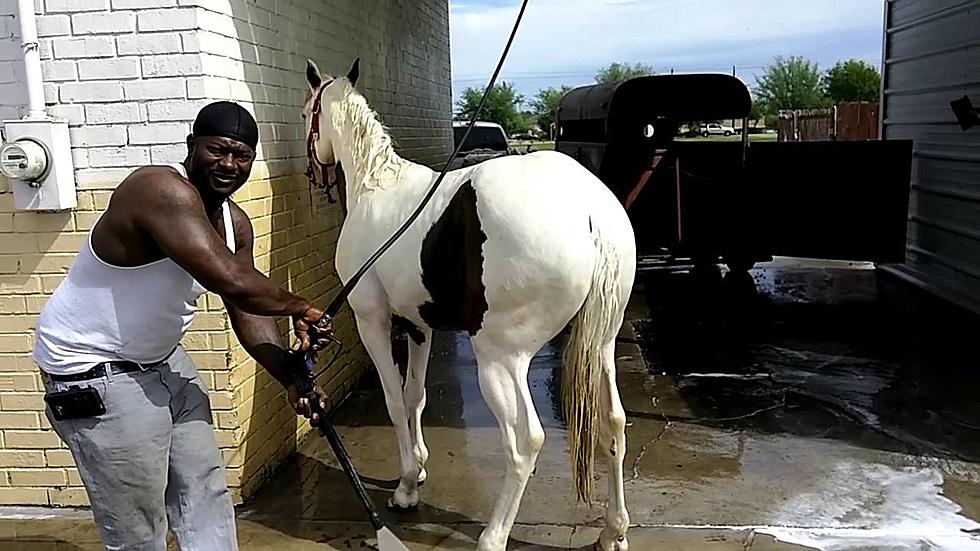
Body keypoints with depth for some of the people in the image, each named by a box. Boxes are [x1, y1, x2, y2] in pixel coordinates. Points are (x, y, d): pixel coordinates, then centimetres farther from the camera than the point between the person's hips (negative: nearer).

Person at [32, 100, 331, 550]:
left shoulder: (235, 222, 1)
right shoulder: (163, 190, -27)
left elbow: (246, 311, 4)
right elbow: (232, 281, -36)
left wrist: (290, 379, -7)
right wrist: (299, 308, -19)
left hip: (161, 359, 9)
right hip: (95, 372, -9)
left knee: (206, 490, 18)